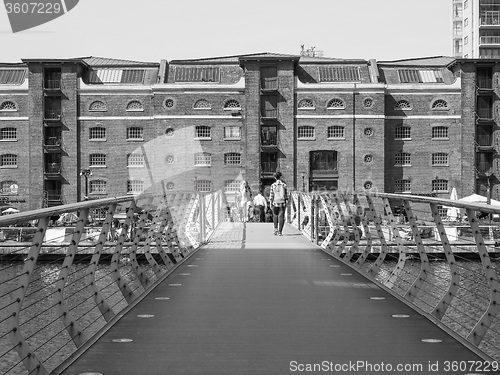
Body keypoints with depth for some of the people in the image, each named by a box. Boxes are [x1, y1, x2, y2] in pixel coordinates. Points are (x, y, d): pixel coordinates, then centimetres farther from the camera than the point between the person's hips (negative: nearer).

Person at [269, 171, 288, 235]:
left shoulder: (273, 185, -5)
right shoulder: (284, 185, -3)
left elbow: (271, 195, -2)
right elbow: (286, 194, 1)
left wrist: (270, 202, 5)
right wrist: (286, 200, 12)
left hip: (275, 202, 0)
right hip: (282, 203, 0)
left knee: (275, 216, 18)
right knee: (281, 216, 3)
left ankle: (276, 229, 9)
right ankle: (280, 231, 0)